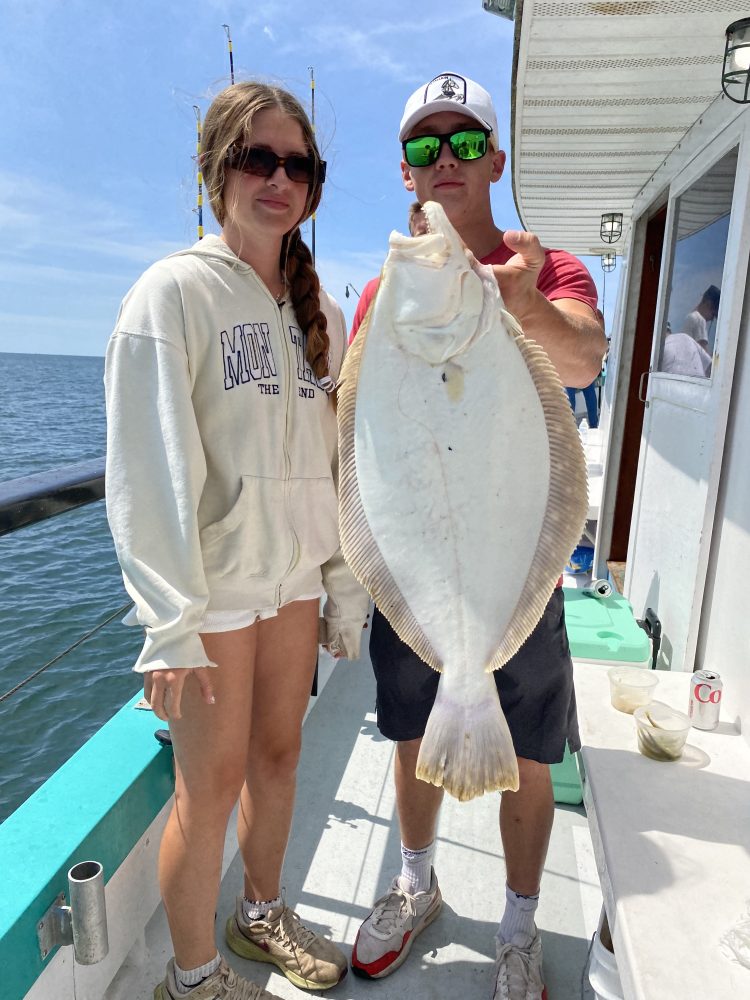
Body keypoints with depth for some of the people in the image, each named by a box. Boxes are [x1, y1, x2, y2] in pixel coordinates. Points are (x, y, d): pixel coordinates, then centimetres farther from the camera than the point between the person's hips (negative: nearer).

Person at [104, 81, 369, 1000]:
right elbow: (149, 469, -13)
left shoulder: (319, 312, 9)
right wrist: (171, 622, -17)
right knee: (211, 783, 6)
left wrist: (346, 587, 8)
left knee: (278, 753, 18)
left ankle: (261, 913, 43)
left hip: (294, 577, 6)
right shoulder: (175, 291, -8)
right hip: (214, 585, -5)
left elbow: (336, 463, 9)